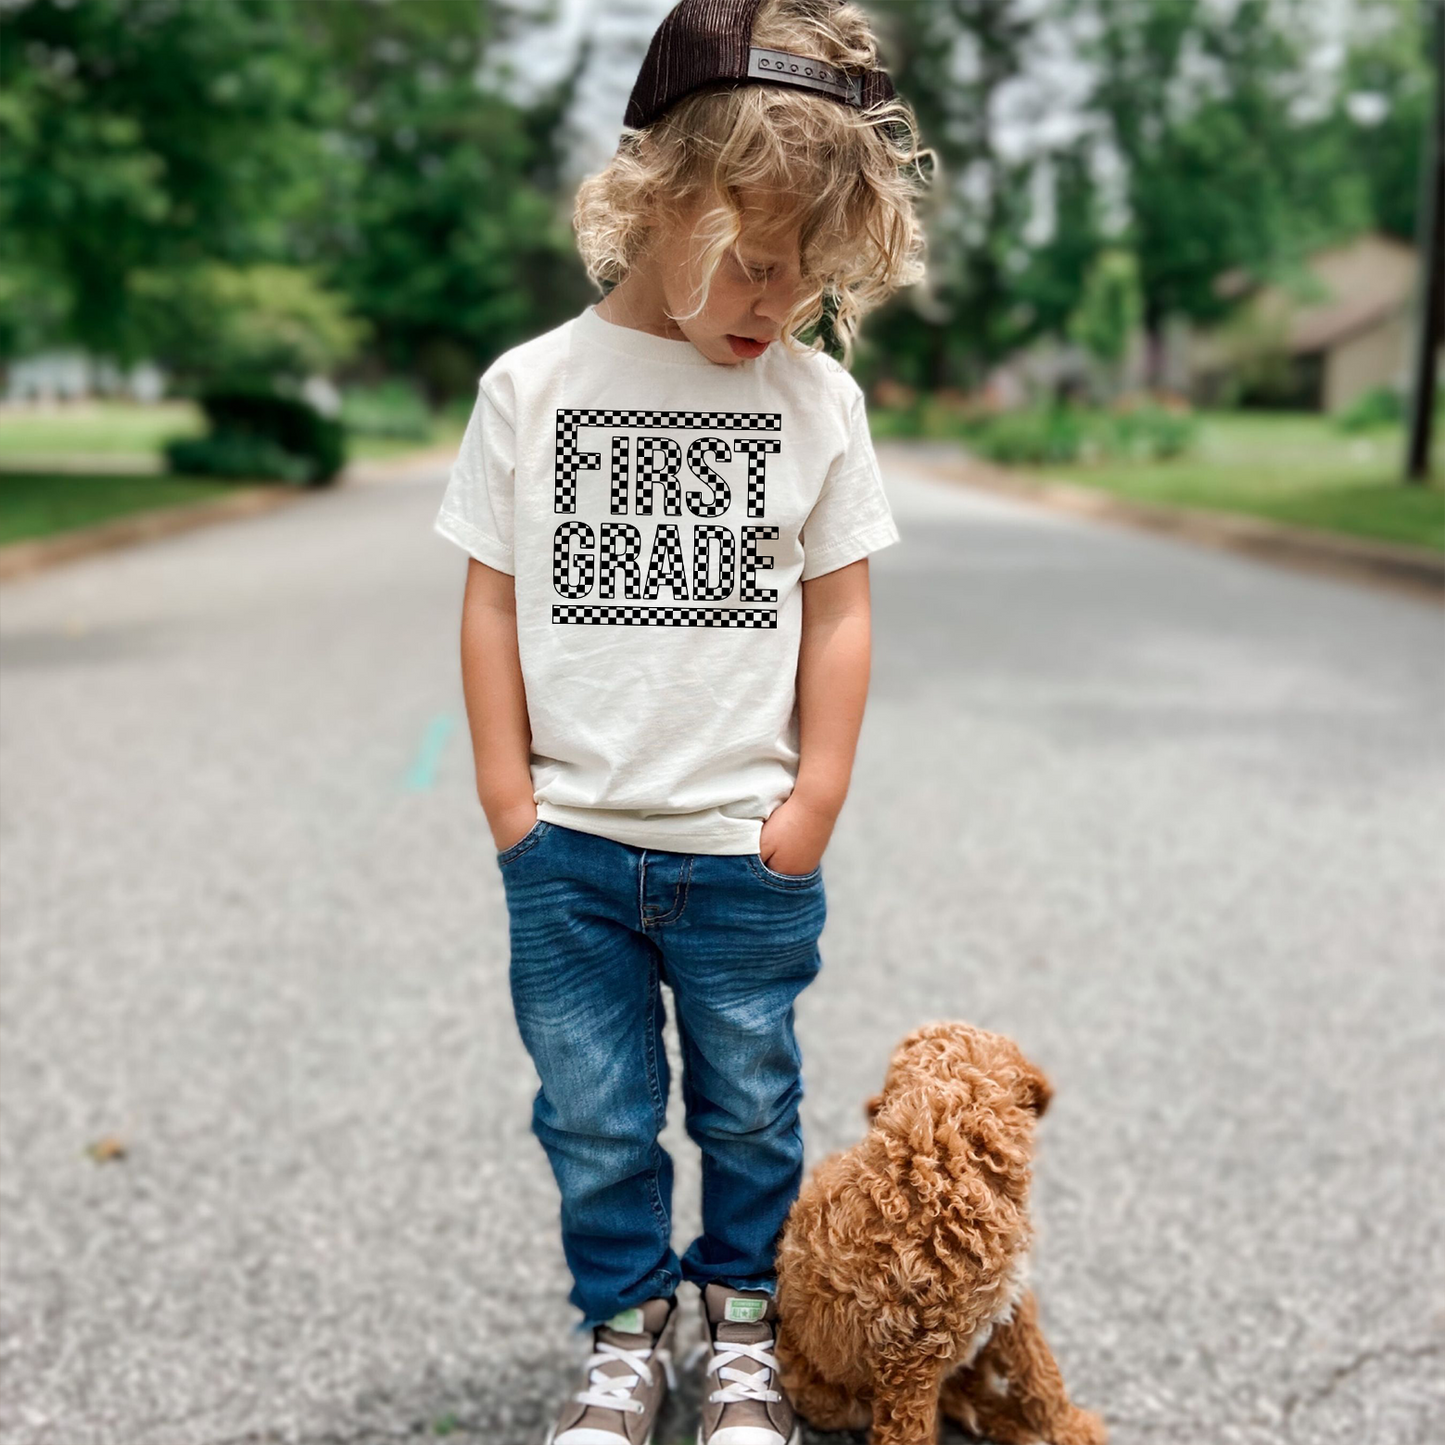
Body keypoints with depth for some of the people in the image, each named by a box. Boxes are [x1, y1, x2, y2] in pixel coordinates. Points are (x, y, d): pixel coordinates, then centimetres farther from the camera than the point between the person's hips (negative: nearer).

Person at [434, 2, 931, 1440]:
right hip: (571, 848, 0)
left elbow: (837, 609, 2)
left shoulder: (818, 395, -2)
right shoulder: (534, 384, -3)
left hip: (748, 851, 0)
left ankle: (743, 1325, 35)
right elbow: (493, 597, 0)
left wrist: (816, 801, -1)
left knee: (750, 1106, 14)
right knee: (595, 1116, 12)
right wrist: (510, 797, -2)